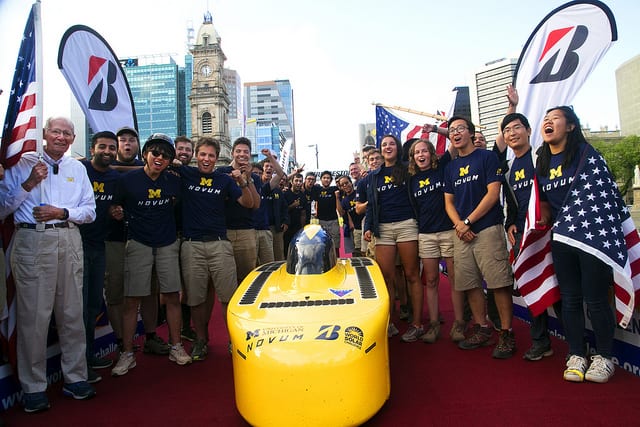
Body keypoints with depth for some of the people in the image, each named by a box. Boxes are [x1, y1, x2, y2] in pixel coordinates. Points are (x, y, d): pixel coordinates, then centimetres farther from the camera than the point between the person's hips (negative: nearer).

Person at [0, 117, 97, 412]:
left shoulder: (77, 168, 15)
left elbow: (90, 211, 11)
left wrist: (62, 212, -5)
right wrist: (29, 184, -10)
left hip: (69, 241, 3)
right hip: (31, 241, -3)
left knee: (72, 313, 8)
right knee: (33, 316, -1)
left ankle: (75, 378, 21)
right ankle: (33, 388, 13)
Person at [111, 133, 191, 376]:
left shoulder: (173, 182, 2)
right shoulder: (128, 180, -5)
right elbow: (116, 206, 4)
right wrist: (118, 213, -16)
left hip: (168, 244, 2)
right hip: (138, 244, -2)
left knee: (172, 297, 5)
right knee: (131, 300, -1)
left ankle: (176, 348, 17)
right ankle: (127, 354, 10)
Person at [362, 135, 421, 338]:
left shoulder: (407, 170, 8)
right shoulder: (374, 176, 17)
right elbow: (370, 205, 14)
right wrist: (368, 227, 5)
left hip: (406, 225, -2)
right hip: (383, 229, 3)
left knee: (412, 275, -1)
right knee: (386, 278, 0)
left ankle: (417, 323, 6)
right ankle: (389, 323, 8)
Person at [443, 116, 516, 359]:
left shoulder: (487, 157, 2)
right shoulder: (450, 167, 18)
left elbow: (493, 194, -7)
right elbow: (449, 201, 15)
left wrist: (468, 221, -9)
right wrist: (458, 224, -4)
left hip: (488, 229, -6)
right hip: (461, 233, 6)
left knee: (499, 283, -6)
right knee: (469, 284, 8)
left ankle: (507, 334, 4)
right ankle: (482, 330, 20)